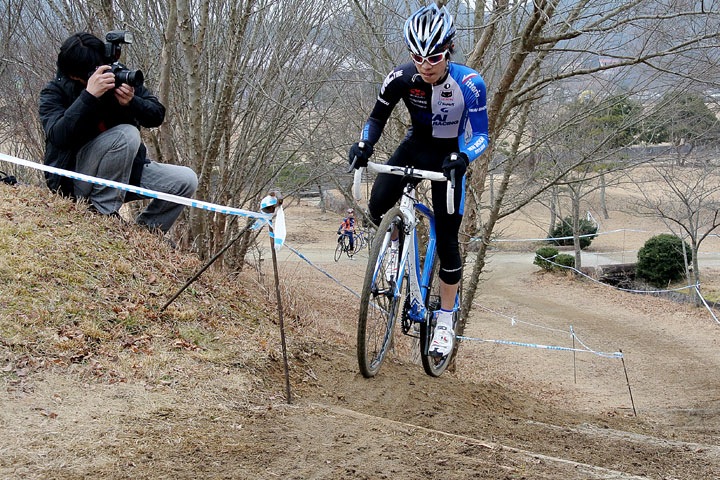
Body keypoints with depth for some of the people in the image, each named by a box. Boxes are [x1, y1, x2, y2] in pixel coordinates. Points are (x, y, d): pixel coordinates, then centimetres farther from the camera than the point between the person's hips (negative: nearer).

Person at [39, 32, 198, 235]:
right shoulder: (54, 92, -11)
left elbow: (157, 116, -1)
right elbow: (58, 135, -29)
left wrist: (132, 102, -22)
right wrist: (89, 95, -36)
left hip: (122, 171, 5)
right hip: (74, 178, -5)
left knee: (186, 181, -9)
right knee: (126, 134, -30)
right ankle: (102, 213, -20)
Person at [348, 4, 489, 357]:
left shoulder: (469, 84, -27)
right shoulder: (401, 77, -19)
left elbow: (480, 136, -25)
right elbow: (378, 117, -7)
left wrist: (460, 159, -46)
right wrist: (363, 145, -27)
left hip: (448, 156, -2)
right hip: (415, 146, 3)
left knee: (446, 241, -5)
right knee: (376, 207, -22)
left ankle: (445, 321, 9)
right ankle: (396, 240, 16)